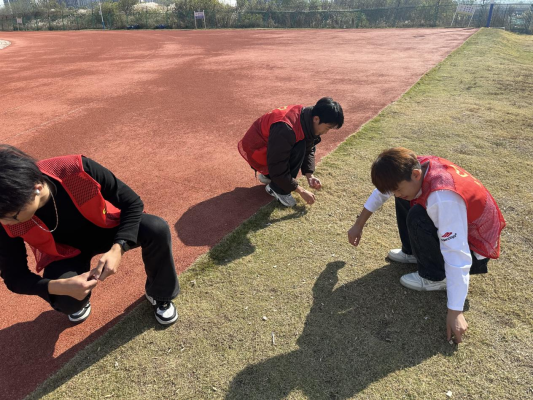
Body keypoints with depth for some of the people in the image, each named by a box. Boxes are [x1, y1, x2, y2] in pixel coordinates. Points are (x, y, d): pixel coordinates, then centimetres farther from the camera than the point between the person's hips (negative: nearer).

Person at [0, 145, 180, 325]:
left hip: (105, 228, 0)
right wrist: (61, 287, -37)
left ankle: (159, 294, 0)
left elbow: (132, 203, -23)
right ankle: (79, 302, 15)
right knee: (68, 301, -27)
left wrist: (117, 248, -36)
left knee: (157, 229, -28)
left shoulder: (78, 170, -34)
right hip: (65, 253, 1)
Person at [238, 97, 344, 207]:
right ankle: (276, 188, -10)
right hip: (256, 151, -8)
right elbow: (278, 169, -31)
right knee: (299, 149, -26)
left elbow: (308, 150, 4)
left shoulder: (307, 119, -10)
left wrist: (309, 175, -10)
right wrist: (301, 191, -25)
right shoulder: (286, 129, -36)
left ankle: (268, 176, 12)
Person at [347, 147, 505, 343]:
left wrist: (455, 312, -35)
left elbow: (457, 256, -39)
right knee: (404, 196, 2)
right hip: (447, 224, 8)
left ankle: (436, 277, -9)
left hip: (473, 249, -8)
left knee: (417, 218, -31)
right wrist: (359, 225, 9)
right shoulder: (417, 166, -15)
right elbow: (382, 190, 2)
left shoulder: (443, 198, -39)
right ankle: (413, 252, 15)